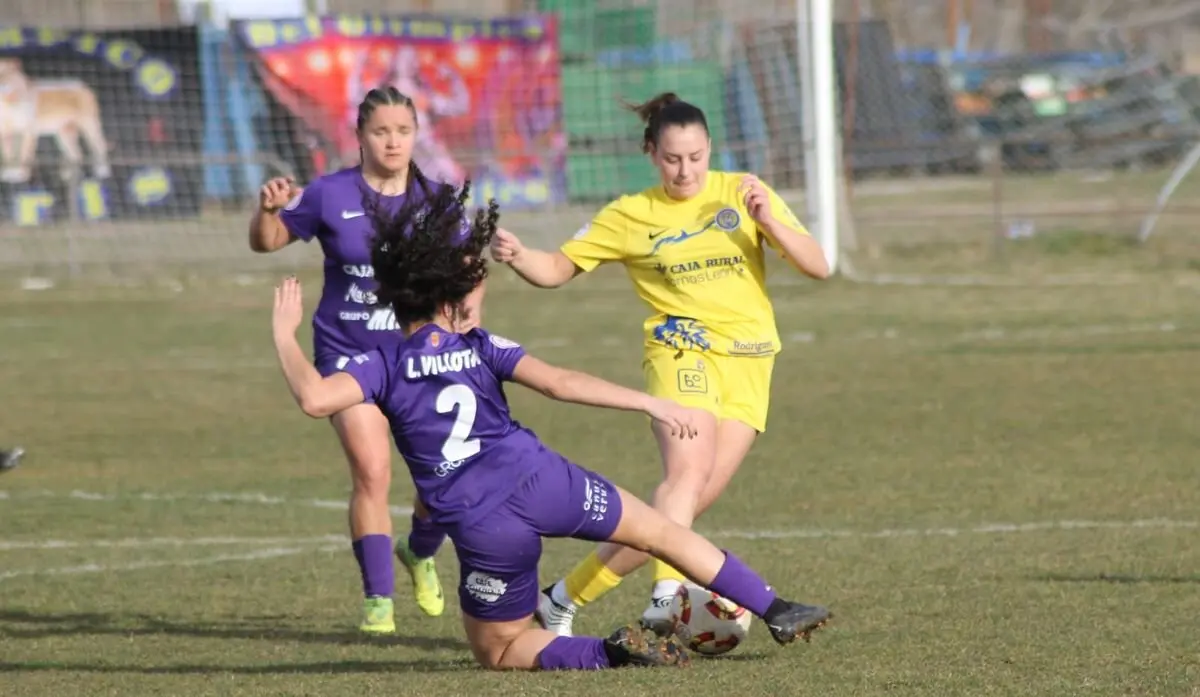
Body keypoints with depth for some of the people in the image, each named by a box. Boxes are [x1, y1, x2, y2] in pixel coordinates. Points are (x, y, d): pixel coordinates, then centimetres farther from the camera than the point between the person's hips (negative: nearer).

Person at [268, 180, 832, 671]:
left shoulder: (384, 365, 4)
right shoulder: (481, 348, 6)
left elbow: (315, 398, -14)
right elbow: (560, 384, -7)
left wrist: (285, 335, 0)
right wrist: (651, 404, -6)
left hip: (483, 529, -1)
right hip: (540, 480, 1)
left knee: (497, 650, 17)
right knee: (662, 531, 22)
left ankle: (609, 653, -9)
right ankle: (777, 612, 22)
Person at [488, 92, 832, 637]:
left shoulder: (741, 193, 5)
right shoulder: (631, 215, 4)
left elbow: (818, 266, 0)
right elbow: (556, 269, 7)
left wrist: (769, 222, -16)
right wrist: (517, 257, -15)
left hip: (749, 365, 2)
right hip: (681, 350, -2)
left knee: (692, 500, -6)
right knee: (688, 468, -30)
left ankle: (565, 597, 4)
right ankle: (666, 596, -44)